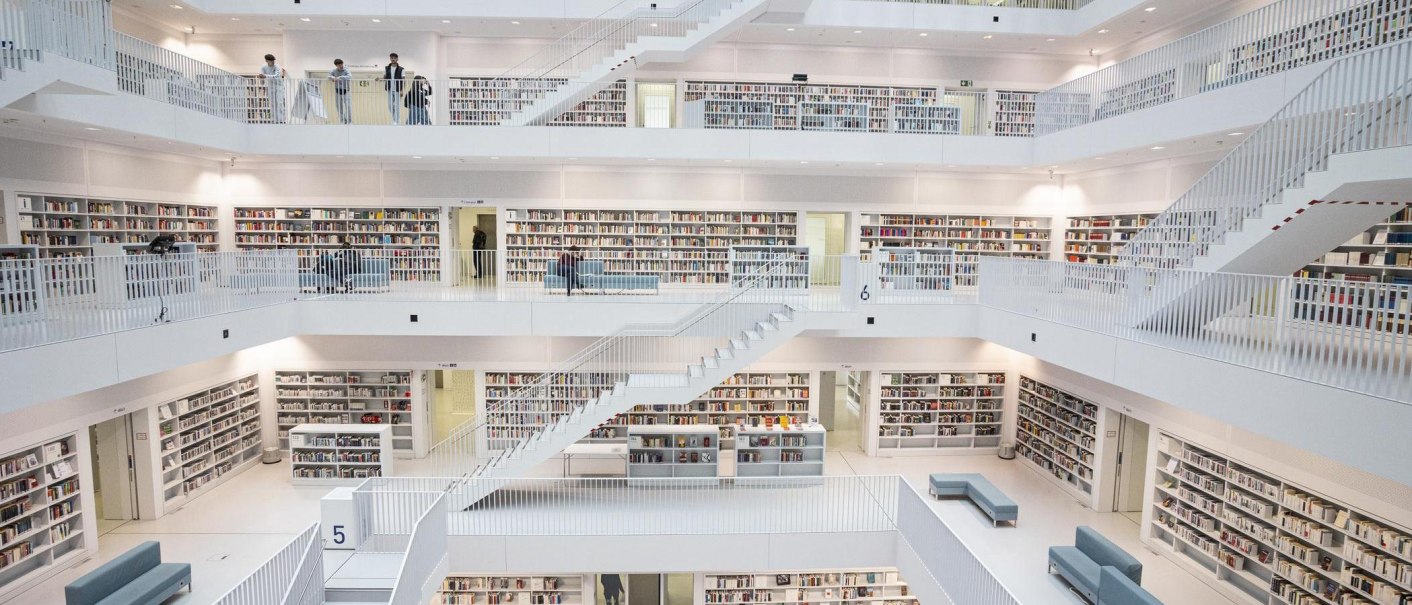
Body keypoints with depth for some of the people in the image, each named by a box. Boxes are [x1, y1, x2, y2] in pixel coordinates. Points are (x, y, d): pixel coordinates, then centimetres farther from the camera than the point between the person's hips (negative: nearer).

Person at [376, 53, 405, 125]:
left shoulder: (401, 69, -3)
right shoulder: (386, 68, 8)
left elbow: (404, 80, -4)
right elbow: (384, 77, 10)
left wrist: (402, 90, -12)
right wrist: (380, 79, -12)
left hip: (397, 90, -4)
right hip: (390, 90, 4)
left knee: (397, 106, -3)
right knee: (390, 106, 7)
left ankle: (396, 121, 4)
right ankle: (397, 118, 25)